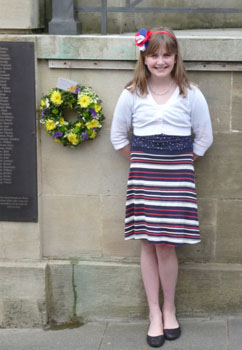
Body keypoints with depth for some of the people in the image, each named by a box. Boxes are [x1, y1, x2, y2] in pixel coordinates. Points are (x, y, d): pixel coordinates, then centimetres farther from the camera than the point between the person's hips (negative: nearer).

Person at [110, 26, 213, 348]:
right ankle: (155, 313, 15)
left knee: (165, 245, -3)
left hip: (177, 175, -1)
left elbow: (204, 137, 8)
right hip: (143, 176, 1)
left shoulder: (190, 95, 0)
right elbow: (118, 135, 13)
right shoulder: (132, 94, 3)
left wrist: (180, 163, 5)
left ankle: (169, 308, 18)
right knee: (148, 244, 4)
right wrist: (141, 162, 9)